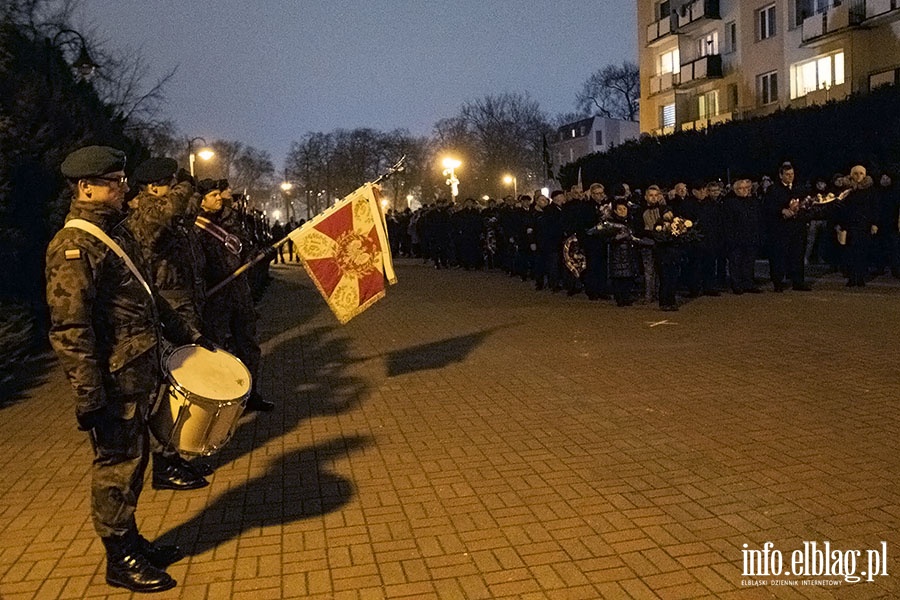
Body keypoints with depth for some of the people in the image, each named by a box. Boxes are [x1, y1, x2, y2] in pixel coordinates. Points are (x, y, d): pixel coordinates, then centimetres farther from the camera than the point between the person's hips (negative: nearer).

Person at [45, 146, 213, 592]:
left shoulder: (119, 232, 13)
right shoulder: (73, 247, -17)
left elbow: (148, 295, 23)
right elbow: (70, 329, -22)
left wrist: (185, 333, 22)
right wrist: (89, 398, -23)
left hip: (137, 374, 9)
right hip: (113, 380, -9)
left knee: (132, 459, 18)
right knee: (117, 465, 3)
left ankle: (131, 542, 34)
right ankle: (120, 561, 19)